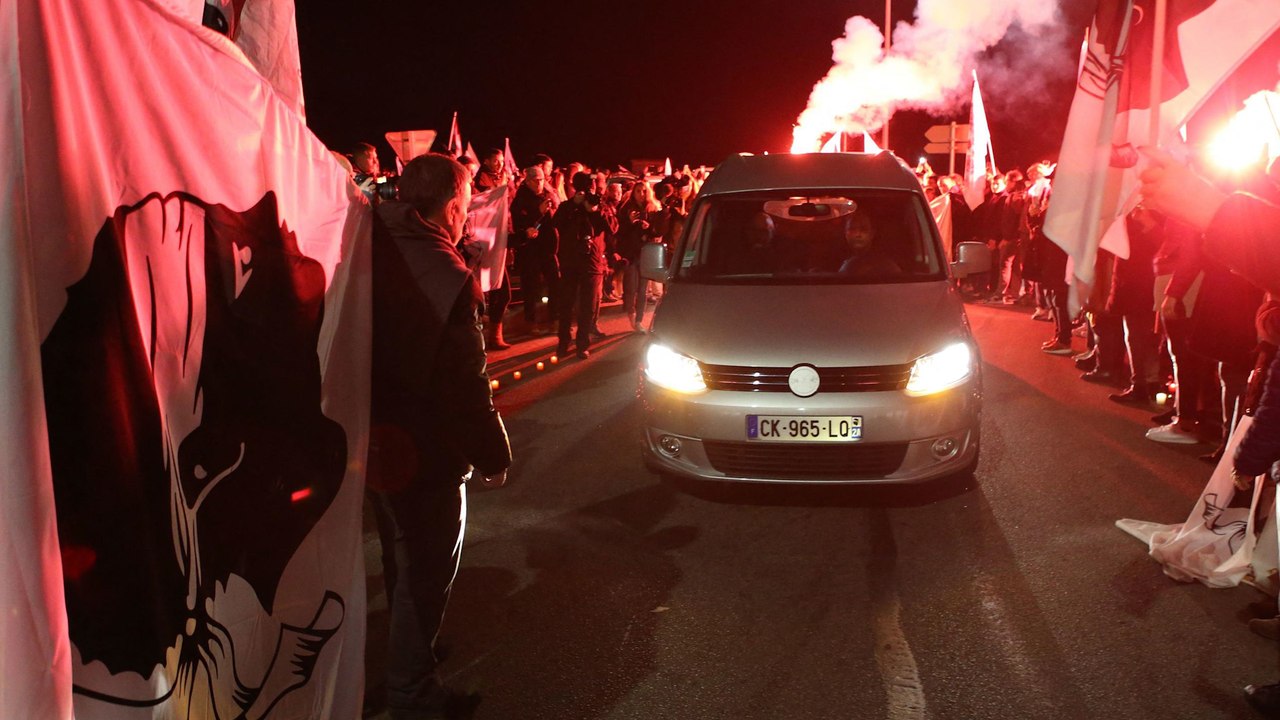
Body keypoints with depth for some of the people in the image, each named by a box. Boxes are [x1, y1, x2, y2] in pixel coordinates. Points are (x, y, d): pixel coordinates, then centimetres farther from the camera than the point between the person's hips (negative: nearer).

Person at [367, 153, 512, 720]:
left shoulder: (373, 252, -5)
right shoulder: (446, 278, -26)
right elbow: (464, 388, -22)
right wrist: (493, 457, -9)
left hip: (376, 441, 8)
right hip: (423, 454, -8)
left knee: (405, 560, 27)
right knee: (424, 575, 11)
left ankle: (407, 653, 48)